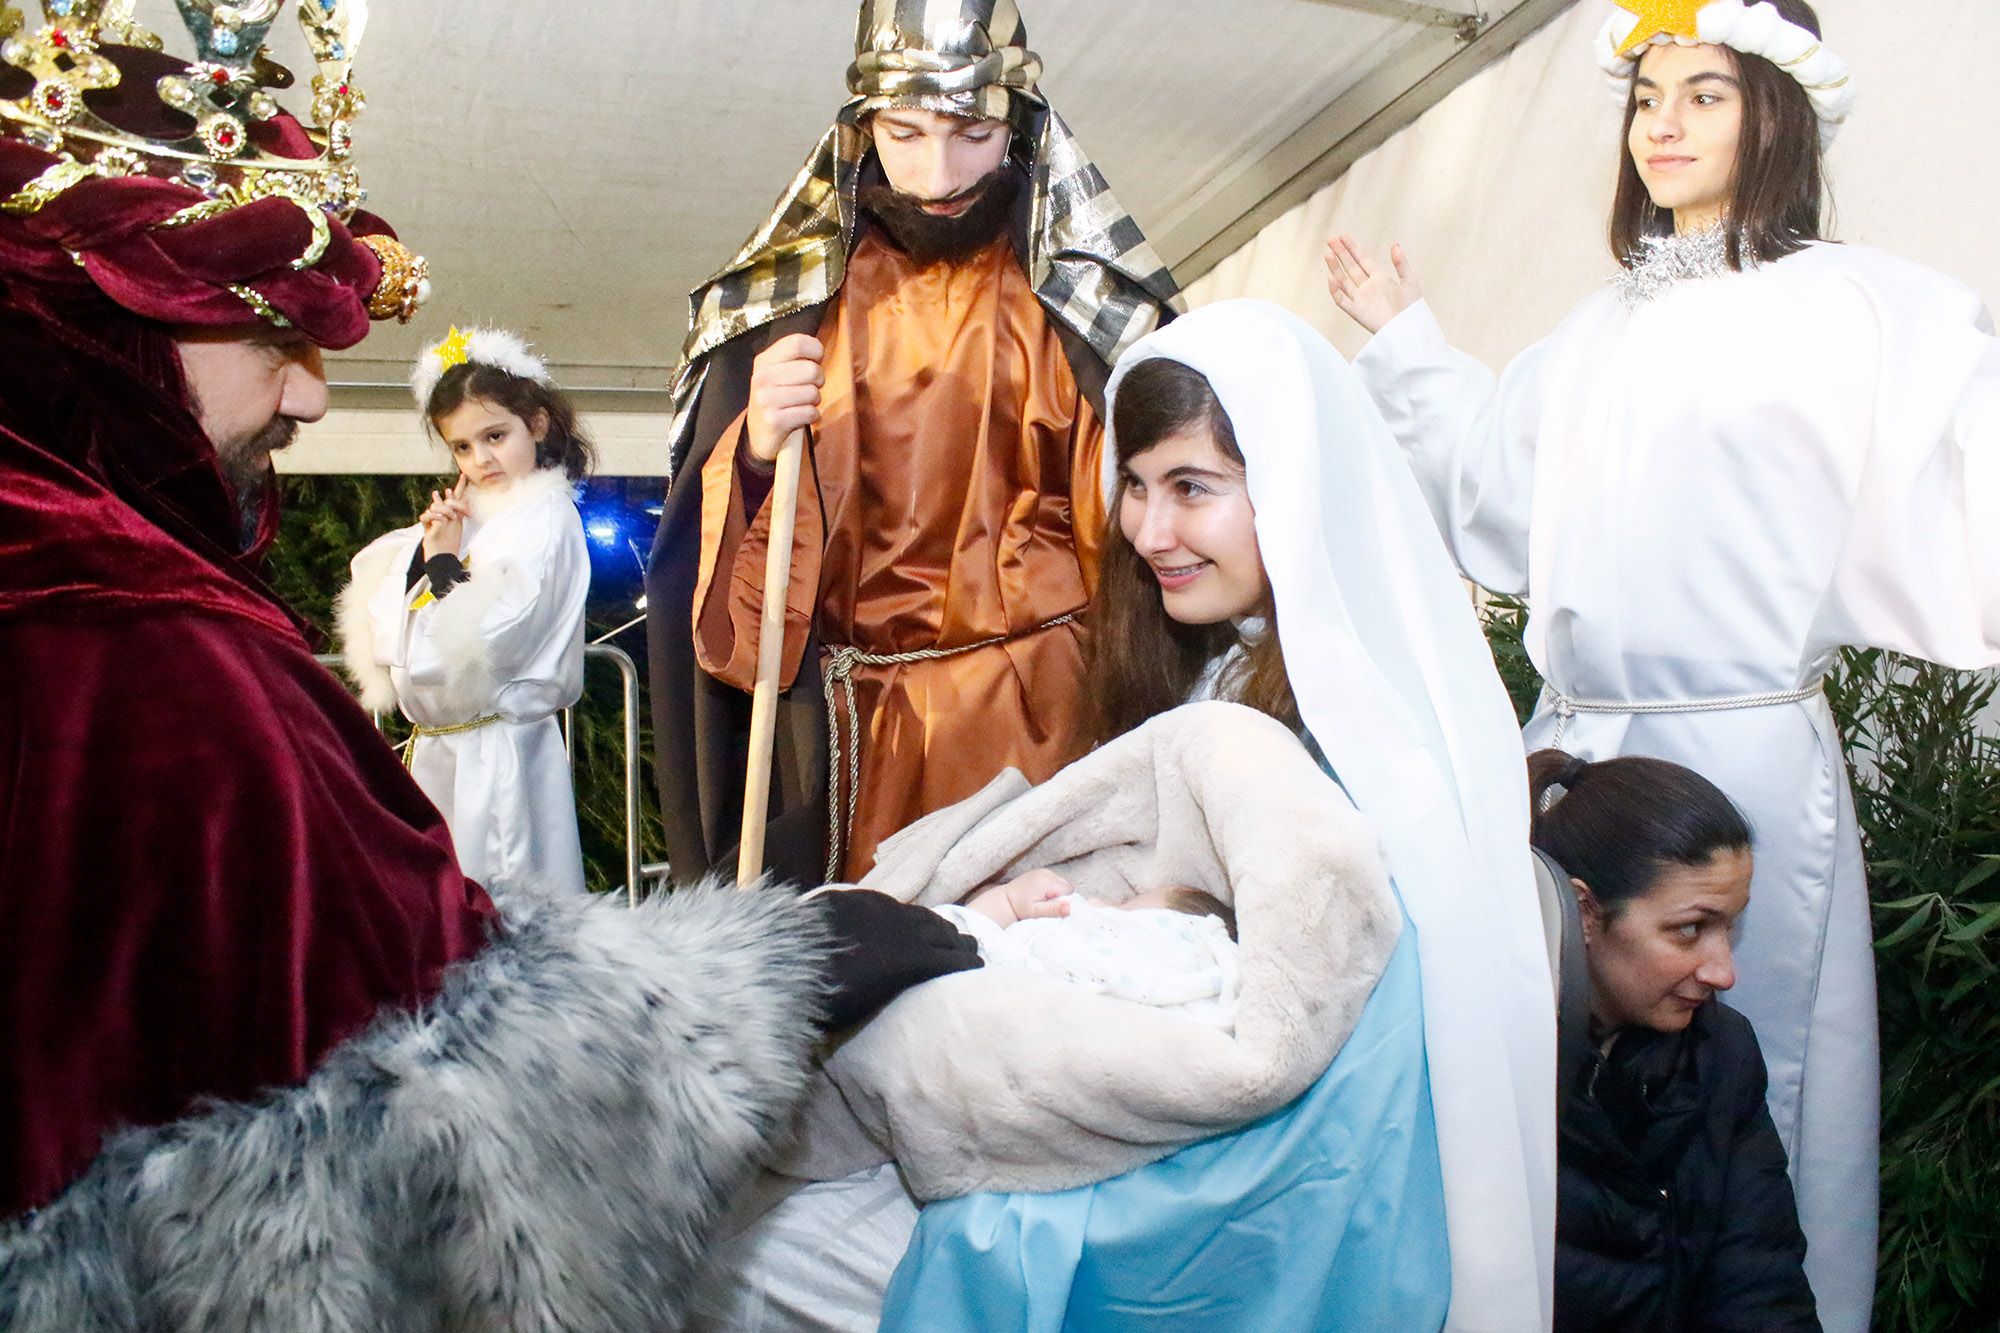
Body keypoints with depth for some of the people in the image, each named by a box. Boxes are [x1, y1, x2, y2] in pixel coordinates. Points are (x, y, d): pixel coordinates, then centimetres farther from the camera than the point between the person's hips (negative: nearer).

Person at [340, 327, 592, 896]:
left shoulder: (544, 521, -12)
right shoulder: (463, 517, 13)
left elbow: (473, 646, -21)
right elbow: (383, 637, 7)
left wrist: (444, 564, -10)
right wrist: (423, 548, -6)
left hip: (496, 755, -8)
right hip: (436, 748, 8)